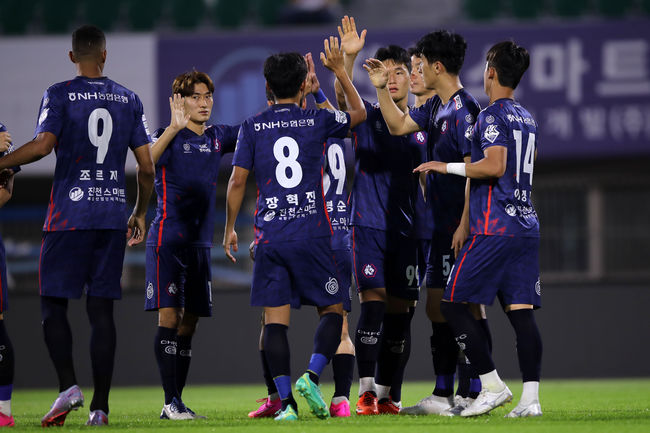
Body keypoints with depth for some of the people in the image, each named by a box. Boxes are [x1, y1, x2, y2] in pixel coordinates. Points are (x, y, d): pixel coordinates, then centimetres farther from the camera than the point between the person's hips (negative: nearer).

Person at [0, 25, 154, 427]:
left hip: (69, 215, -3)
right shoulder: (129, 100, 9)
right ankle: (100, 406, 2)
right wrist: (140, 213, 21)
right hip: (113, 215, 3)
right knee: (101, 309, 5)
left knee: (54, 304, 4)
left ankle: (69, 385, -16)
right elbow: (147, 167, 8)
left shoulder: (59, 95, -3)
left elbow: (42, 145, -18)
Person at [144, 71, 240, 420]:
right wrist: (174, 128, -38)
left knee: (189, 324, 6)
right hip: (168, 239, -6)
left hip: (201, 243, 6)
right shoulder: (169, 137, -5)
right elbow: (145, 162, -26)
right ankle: (171, 403, -14)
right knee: (169, 317, -13)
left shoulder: (217, 137, 12)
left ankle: (175, 405, 11)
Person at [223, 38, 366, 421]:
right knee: (332, 311, 10)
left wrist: (230, 228, 12)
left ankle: (287, 402, -5)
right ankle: (311, 377, -11)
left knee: (275, 319, 1)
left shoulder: (253, 127, 4)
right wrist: (339, 70, 27)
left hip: (270, 236, 1)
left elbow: (238, 180, 2)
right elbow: (359, 113, 21)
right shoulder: (317, 121, 2)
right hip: (312, 234, -1)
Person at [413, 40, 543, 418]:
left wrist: (448, 167, -10)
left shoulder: (492, 116, -8)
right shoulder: (528, 119, 18)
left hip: (494, 229, -8)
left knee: (454, 305, 0)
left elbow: (495, 165, -21)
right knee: (522, 312, 2)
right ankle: (531, 398, -6)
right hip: (527, 227, 8)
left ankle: (494, 386, -4)